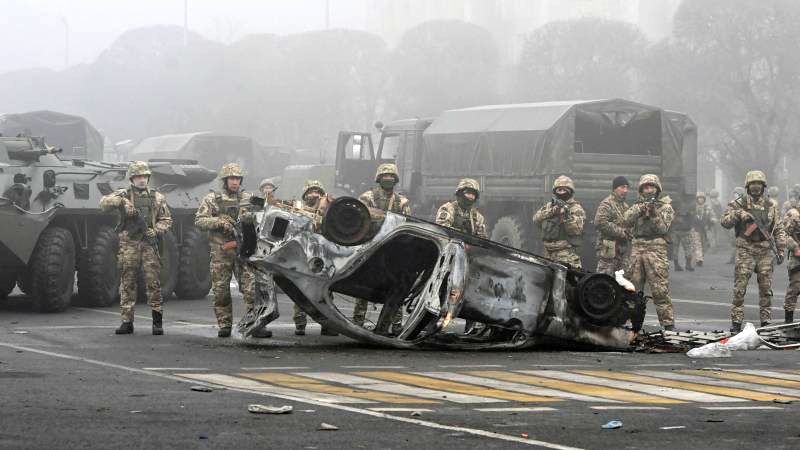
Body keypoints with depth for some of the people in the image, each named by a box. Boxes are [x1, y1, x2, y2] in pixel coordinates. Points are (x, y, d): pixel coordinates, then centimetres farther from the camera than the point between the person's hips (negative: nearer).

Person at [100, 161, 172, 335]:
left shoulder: (157, 198, 12)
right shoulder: (123, 195, 6)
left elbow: (166, 220, 15)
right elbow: (104, 203, -9)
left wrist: (156, 230, -4)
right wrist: (121, 201, -24)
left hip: (149, 244, 1)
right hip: (128, 245, -1)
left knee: (153, 283, -4)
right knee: (127, 284, 2)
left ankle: (157, 321, 1)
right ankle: (127, 322, 6)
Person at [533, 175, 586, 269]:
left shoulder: (576, 208, 0)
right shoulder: (548, 206, 15)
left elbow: (577, 229, -12)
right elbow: (536, 219, -2)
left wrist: (566, 215, -25)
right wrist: (552, 211, -15)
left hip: (566, 252, -6)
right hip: (548, 252, 6)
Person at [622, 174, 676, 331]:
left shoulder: (665, 207, 7)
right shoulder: (637, 205, 18)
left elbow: (663, 228, -4)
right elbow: (626, 220, 0)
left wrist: (654, 214, -18)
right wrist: (640, 209, -14)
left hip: (656, 249, -4)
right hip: (637, 248, 4)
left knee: (660, 289, -10)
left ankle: (668, 323, -10)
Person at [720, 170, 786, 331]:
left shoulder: (770, 206, 12)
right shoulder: (739, 204, 4)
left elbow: (779, 229, 15)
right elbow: (725, 222, -5)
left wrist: (780, 249, 6)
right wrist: (737, 214, -21)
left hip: (765, 252, 3)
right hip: (745, 250, -3)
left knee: (766, 289, 4)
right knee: (740, 288, -7)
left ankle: (766, 322, 11)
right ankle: (736, 322, -5)